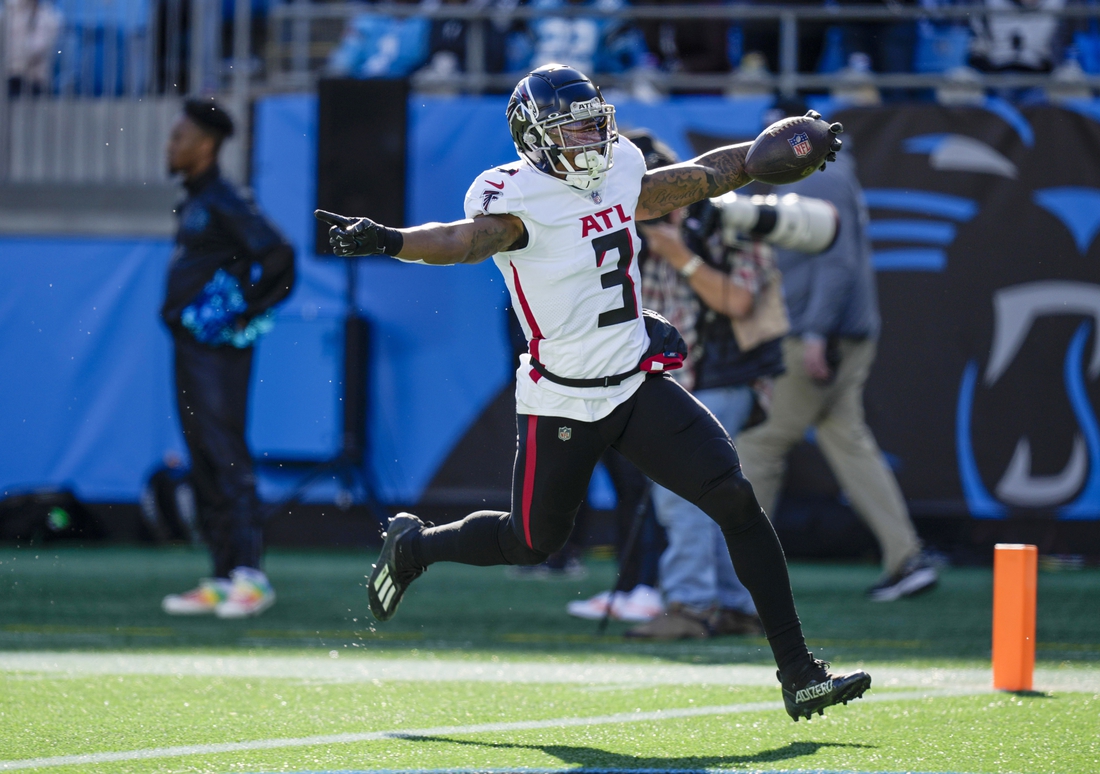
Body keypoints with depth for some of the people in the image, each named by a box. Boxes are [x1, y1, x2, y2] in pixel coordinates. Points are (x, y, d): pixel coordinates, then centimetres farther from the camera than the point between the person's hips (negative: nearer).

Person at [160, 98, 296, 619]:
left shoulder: (224, 203, -13)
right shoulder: (192, 203, 16)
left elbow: (278, 255, -21)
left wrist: (247, 312, -17)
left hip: (218, 348, -10)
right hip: (188, 345, 10)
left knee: (226, 458, -11)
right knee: (203, 463, 11)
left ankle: (251, 577, -11)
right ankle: (222, 580, 14)